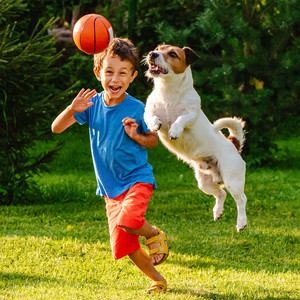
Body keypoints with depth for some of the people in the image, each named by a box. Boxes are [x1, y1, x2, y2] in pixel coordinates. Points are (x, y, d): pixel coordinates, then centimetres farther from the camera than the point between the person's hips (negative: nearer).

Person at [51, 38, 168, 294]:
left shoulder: (136, 109, -13)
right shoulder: (92, 104, -5)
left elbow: (154, 140, 1)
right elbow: (56, 128, -7)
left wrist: (136, 136, -20)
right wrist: (72, 109, -26)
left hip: (137, 178, -4)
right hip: (110, 186, 4)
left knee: (128, 220, -33)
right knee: (123, 245, 4)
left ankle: (155, 234, 1)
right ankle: (157, 279, 26)